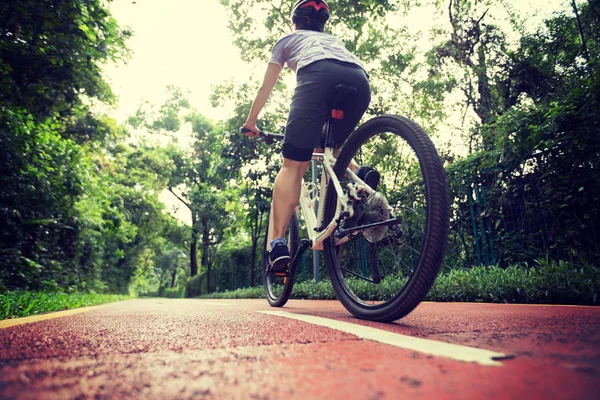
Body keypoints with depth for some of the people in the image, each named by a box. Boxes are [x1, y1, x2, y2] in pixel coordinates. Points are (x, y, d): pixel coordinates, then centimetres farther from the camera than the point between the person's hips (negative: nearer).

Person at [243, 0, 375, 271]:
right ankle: (358, 175, -3)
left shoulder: (287, 39, 35)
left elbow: (266, 88, 35)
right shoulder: (335, 40, 45)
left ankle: (277, 244, -15)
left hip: (319, 74, -4)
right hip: (360, 80, 4)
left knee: (293, 164, -3)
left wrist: (250, 122, 47)